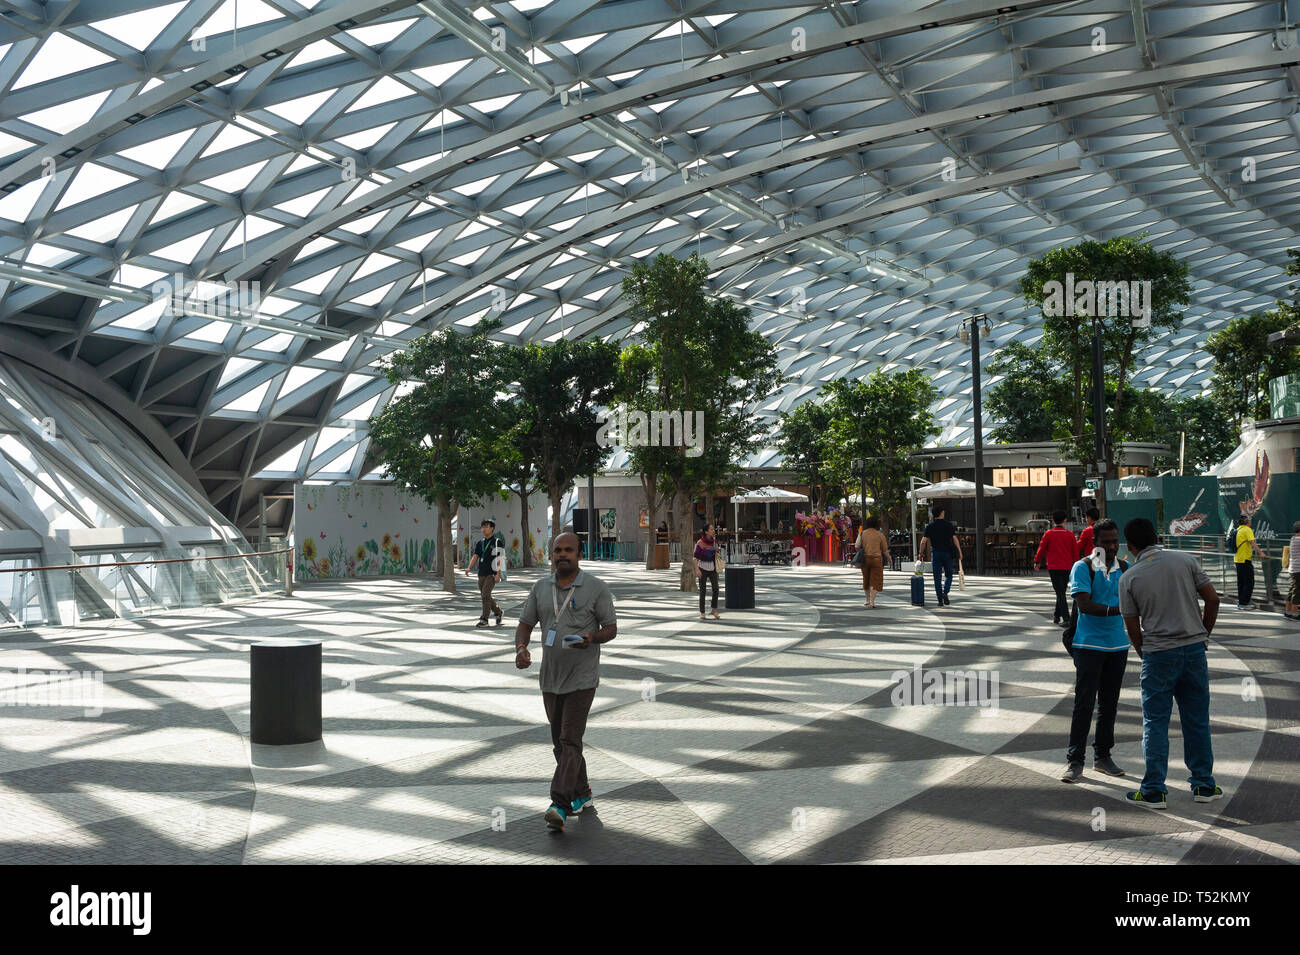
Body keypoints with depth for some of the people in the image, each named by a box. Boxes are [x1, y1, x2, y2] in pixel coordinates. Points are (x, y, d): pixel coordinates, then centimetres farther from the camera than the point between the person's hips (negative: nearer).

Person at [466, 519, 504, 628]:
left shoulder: (497, 542, -3)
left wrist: (498, 574, -16)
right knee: (484, 597, 11)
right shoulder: (480, 543, 14)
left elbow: (501, 559, -8)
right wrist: (469, 568, -10)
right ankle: (499, 612, 30)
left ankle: (484, 619, -11)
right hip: (481, 574, 7)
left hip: (492, 574, -6)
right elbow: (475, 556, 7)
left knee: (485, 595, -15)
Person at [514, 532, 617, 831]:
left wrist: (592, 638, -24)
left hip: (582, 678, -5)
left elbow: (611, 628, -2)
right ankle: (582, 795, 30)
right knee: (560, 741, 14)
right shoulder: (541, 588, 7)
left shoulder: (596, 588, -5)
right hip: (550, 678, 6)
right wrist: (521, 648, -11)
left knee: (570, 741, -12)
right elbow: (525, 624, 10)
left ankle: (560, 806, -16)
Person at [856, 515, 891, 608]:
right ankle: (872, 601, -10)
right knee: (875, 581, 1)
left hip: (864, 558, 3)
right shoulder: (880, 535, -4)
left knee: (866, 579, 19)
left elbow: (857, 546, -2)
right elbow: (885, 550, 1)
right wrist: (889, 558, 18)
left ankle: (868, 600, 30)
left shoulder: (862, 533, 0)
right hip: (876, 559, -3)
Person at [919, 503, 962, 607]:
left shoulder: (929, 526, 2)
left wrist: (921, 554, 7)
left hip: (935, 553, 1)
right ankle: (945, 593, -13)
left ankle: (940, 600, 3)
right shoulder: (948, 524, -1)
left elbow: (923, 541, -1)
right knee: (948, 575, 12)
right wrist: (959, 552, 0)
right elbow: (955, 539, -6)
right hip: (947, 553, -1)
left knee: (937, 577, 5)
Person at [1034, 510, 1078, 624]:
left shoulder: (1048, 534, -5)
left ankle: (1066, 618, -16)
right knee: (1061, 592, 17)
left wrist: (1037, 562, 17)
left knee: (1060, 593, -5)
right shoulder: (1070, 535, 2)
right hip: (1067, 568, 3)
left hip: (1054, 568, -3)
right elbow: (1075, 551, 7)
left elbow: (1041, 549, 2)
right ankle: (1057, 616, 27)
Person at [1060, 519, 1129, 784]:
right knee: (1084, 704, -5)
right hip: (1089, 645, -5)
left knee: (1109, 704, 12)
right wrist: (1116, 609, -27)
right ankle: (1075, 761, 0)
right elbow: (1084, 604, -19)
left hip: (1118, 645, 5)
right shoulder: (1083, 568, -8)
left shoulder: (1125, 568, 8)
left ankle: (1102, 756, 23)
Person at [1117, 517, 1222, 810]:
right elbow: (1212, 599, 0)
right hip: (1194, 648, 3)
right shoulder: (1185, 560, 1)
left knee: (1155, 723, 5)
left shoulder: (1129, 578, -4)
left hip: (1158, 655, -3)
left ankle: (1154, 791, 6)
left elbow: (1133, 628, -1)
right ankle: (1203, 785, 20)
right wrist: (1203, 635, 13)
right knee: (1197, 720, 13)